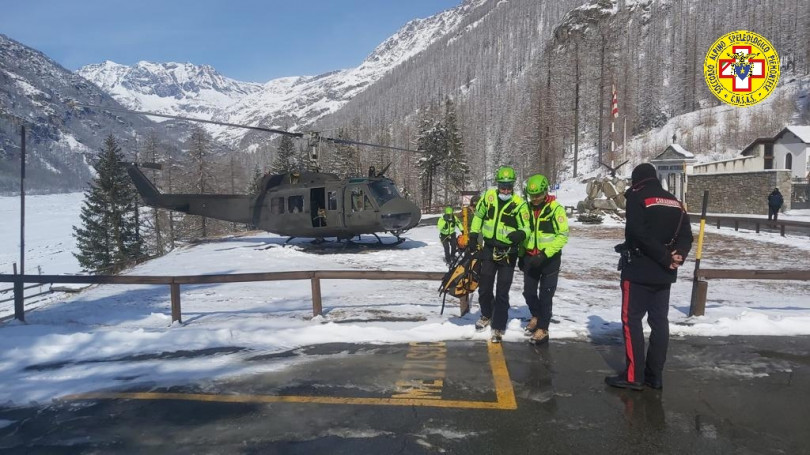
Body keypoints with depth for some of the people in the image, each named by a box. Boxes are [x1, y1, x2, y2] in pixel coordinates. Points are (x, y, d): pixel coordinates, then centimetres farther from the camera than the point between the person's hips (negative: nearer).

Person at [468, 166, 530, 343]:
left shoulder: (519, 203, -14)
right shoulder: (488, 196, -3)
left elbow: (526, 227, -12)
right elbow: (478, 215, 12)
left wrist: (521, 234, -35)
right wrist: (473, 235, 9)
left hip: (508, 253, -4)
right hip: (489, 248, 4)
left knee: (502, 292, 1)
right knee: (484, 287, 15)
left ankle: (498, 327, 12)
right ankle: (487, 315, 40)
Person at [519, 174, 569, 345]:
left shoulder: (556, 209, -14)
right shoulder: (527, 208, 4)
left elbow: (563, 235, -16)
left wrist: (545, 254, -22)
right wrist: (521, 255, 12)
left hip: (549, 259, -5)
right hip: (530, 257, 5)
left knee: (545, 295, 0)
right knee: (528, 292, 11)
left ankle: (543, 329, 11)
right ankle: (536, 316, 37)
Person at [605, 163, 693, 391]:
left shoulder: (637, 197, -9)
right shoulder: (674, 202, 13)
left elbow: (640, 234, -21)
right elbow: (686, 235, 4)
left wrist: (665, 258, -17)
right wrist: (678, 255, -11)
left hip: (639, 270, -6)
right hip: (664, 273, 7)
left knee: (631, 320, 0)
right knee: (659, 321, 11)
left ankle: (634, 376, 1)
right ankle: (655, 375, 16)